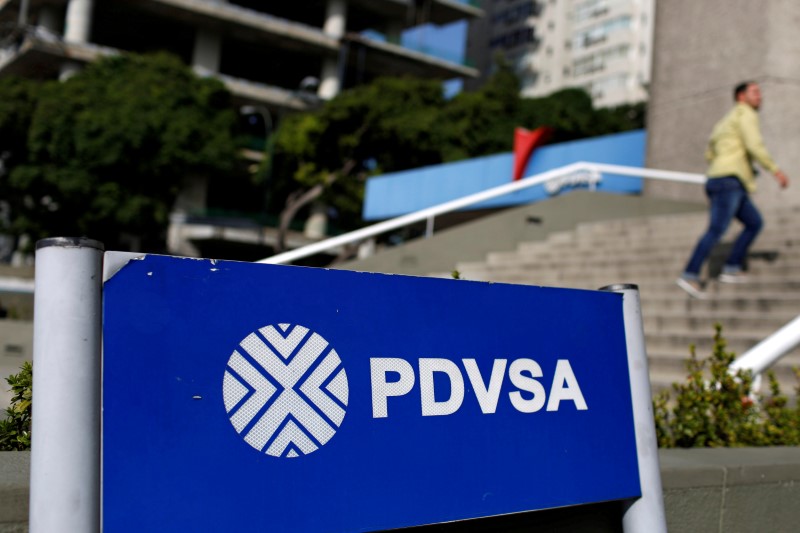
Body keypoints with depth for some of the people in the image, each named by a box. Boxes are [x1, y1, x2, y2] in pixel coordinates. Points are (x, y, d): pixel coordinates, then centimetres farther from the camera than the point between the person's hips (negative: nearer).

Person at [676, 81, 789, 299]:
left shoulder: (725, 121, 27)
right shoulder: (746, 113, -1)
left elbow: (709, 154, 27)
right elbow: (754, 146, -16)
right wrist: (776, 170, -13)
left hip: (716, 182, 10)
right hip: (729, 181, -10)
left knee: (755, 222, 14)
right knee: (716, 230, -16)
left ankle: (732, 268, 8)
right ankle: (690, 275, -21)